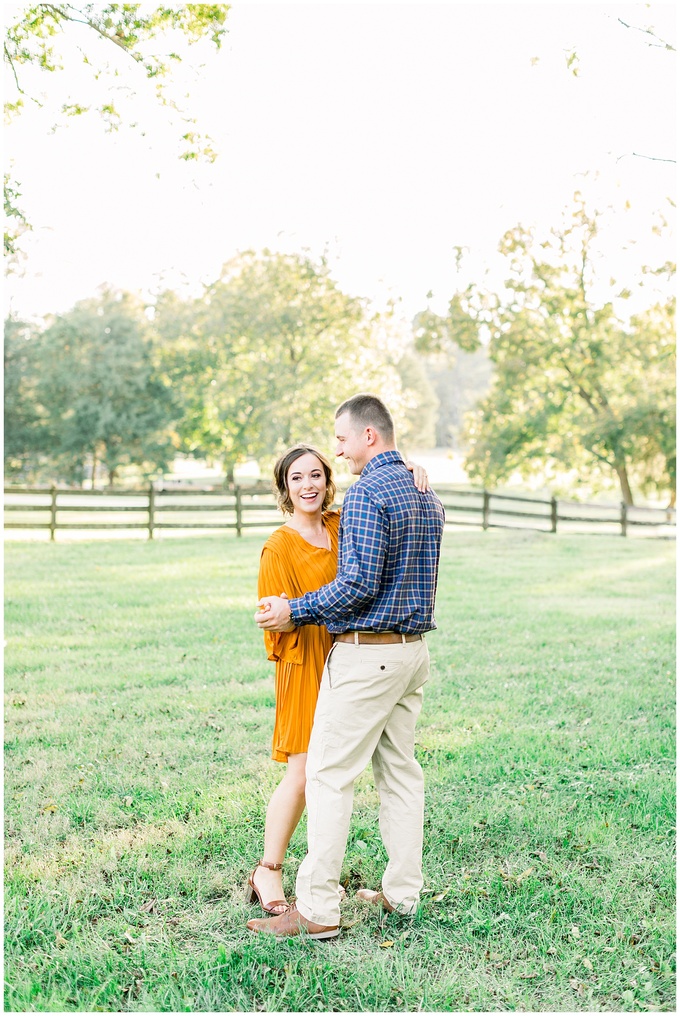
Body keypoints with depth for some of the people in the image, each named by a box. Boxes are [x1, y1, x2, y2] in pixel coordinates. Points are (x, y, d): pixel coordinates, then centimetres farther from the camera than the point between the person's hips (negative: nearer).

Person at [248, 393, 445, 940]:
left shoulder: (367, 492, -15)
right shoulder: (427, 495, 14)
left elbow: (360, 583, -22)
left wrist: (295, 612, -12)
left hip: (365, 654, -9)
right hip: (415, 649, 9)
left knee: (329, 775, -4)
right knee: (400, 770, 14)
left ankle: (318, 909, 0)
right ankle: (403, 892, 21)